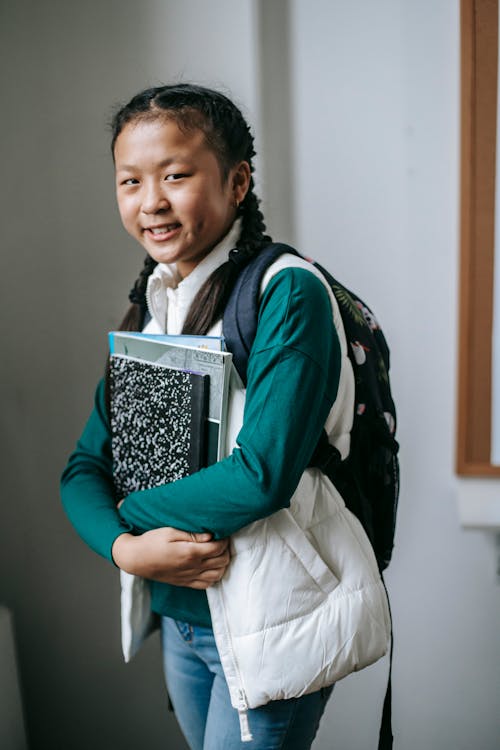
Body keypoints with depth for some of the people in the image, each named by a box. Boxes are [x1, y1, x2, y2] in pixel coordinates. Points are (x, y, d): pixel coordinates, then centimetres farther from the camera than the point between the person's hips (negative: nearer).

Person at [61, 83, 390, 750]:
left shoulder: (288, 292, -18)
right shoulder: (148, 309, 4)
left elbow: (263, 476, -27)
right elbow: (84, 468, 2)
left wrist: (131, 509, -13)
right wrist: (126, 547, -18)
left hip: (273, 620, -7)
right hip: (179, 617, 7)